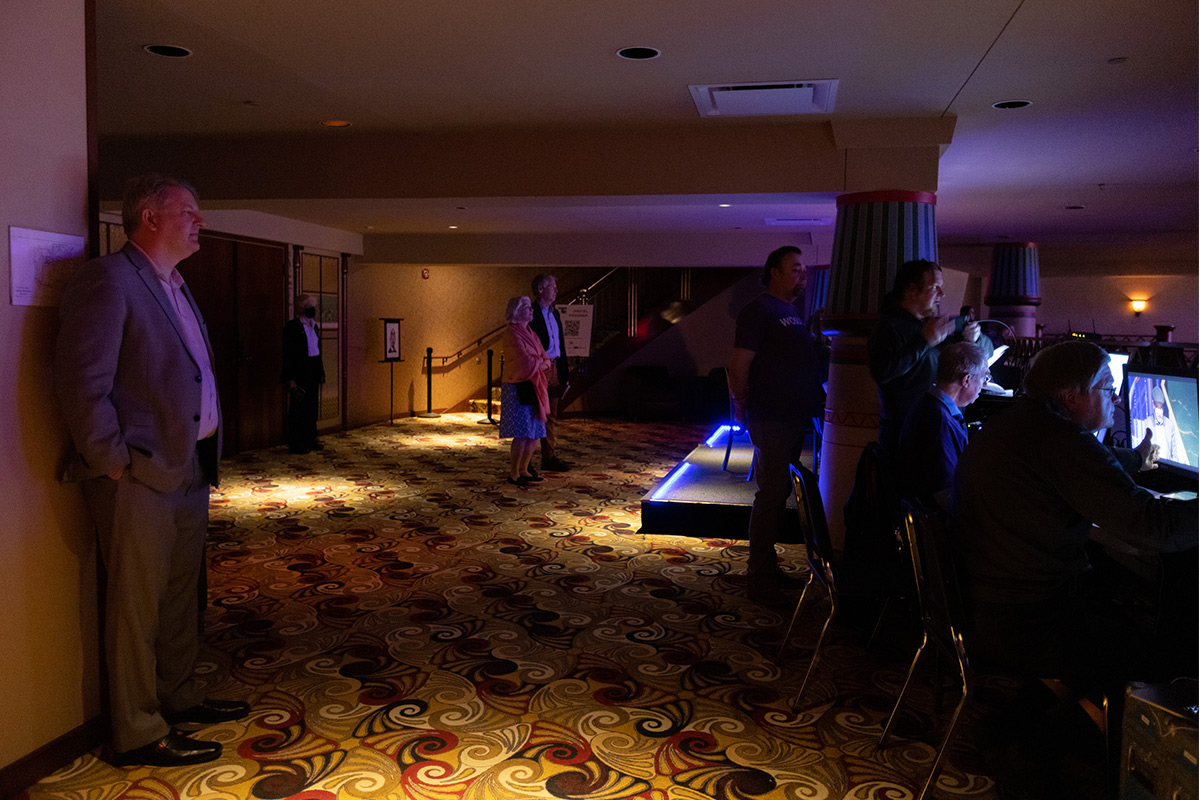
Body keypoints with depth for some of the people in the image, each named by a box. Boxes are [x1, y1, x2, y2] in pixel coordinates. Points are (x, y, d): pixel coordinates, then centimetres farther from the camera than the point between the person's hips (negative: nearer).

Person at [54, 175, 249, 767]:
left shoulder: (176, 288, 17)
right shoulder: (107, 280, -13)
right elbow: (80, 381, -19)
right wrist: (113, 463, -17)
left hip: (189, 469, 9)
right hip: (140, 475, -9)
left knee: (180, 596, 19)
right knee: (137, 605, 2)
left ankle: (178, 697, 34)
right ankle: (138, 734, 14)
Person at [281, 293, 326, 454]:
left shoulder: (313, 326, 14)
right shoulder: (292, 326, -10)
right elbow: (288, 353, -14)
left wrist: (321, 372, 15)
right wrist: (290, 378, -19)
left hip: (313, 371, 8)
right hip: (299, 372, -8)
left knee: (312, 407, 12)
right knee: (298, 407, -4)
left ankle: (310, 440, 21)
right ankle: (295, 444, 2)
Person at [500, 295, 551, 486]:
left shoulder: (531, 334, 18)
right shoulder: (512, 332, -9)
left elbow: (545, 360, 14)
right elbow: (526, 360, -16)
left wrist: (536, 363, -6)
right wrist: (539, 361, 2)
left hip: (533, 388, 8)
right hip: (518, 388, -8)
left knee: (535, 433, 7)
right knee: (522, 433, -10)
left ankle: (523, 470, 18)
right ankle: (513, 474, 0)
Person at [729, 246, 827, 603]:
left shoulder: (793, 312, 17)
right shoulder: (759, 311, -11)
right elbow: (738, 366, -17)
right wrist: (743, 404, -12)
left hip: (793, 418, 9)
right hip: (770, 420, -9)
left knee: (778, 493, 14)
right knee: (772, 494, -6)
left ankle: (765, 564, 25)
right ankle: (759, 575, 3)